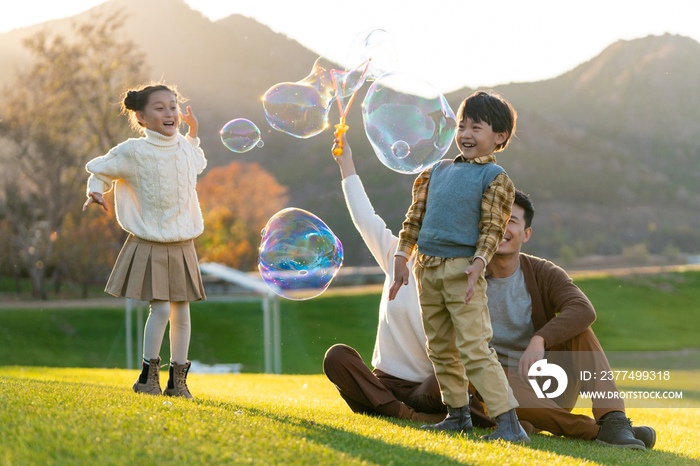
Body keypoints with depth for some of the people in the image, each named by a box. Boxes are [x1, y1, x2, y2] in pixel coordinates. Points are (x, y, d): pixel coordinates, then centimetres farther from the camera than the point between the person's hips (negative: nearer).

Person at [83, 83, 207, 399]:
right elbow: (100, 170, 5)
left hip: (182, 245, 5)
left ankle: (178, 380, 15)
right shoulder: (133, 152, -10)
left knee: (182, 311, 5)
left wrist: (193, 134, 20)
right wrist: (96, 192, -13)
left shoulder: (185, 149, 5)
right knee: (161, 308, -13)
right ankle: (148, 375, 3)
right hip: (149, 244, -5)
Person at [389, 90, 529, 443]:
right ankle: (457, 414, 26)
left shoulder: (495, 178, -2)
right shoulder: (437, 171, 15)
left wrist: (477, 264, -22)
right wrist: (401, 258, 10)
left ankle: (508, 424, -14)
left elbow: (491, 229, -8)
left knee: (475, 348, -13)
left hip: (462, 270, -7)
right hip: (427, 268, 7)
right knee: (440, 347, 13)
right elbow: (415, 216, 17)